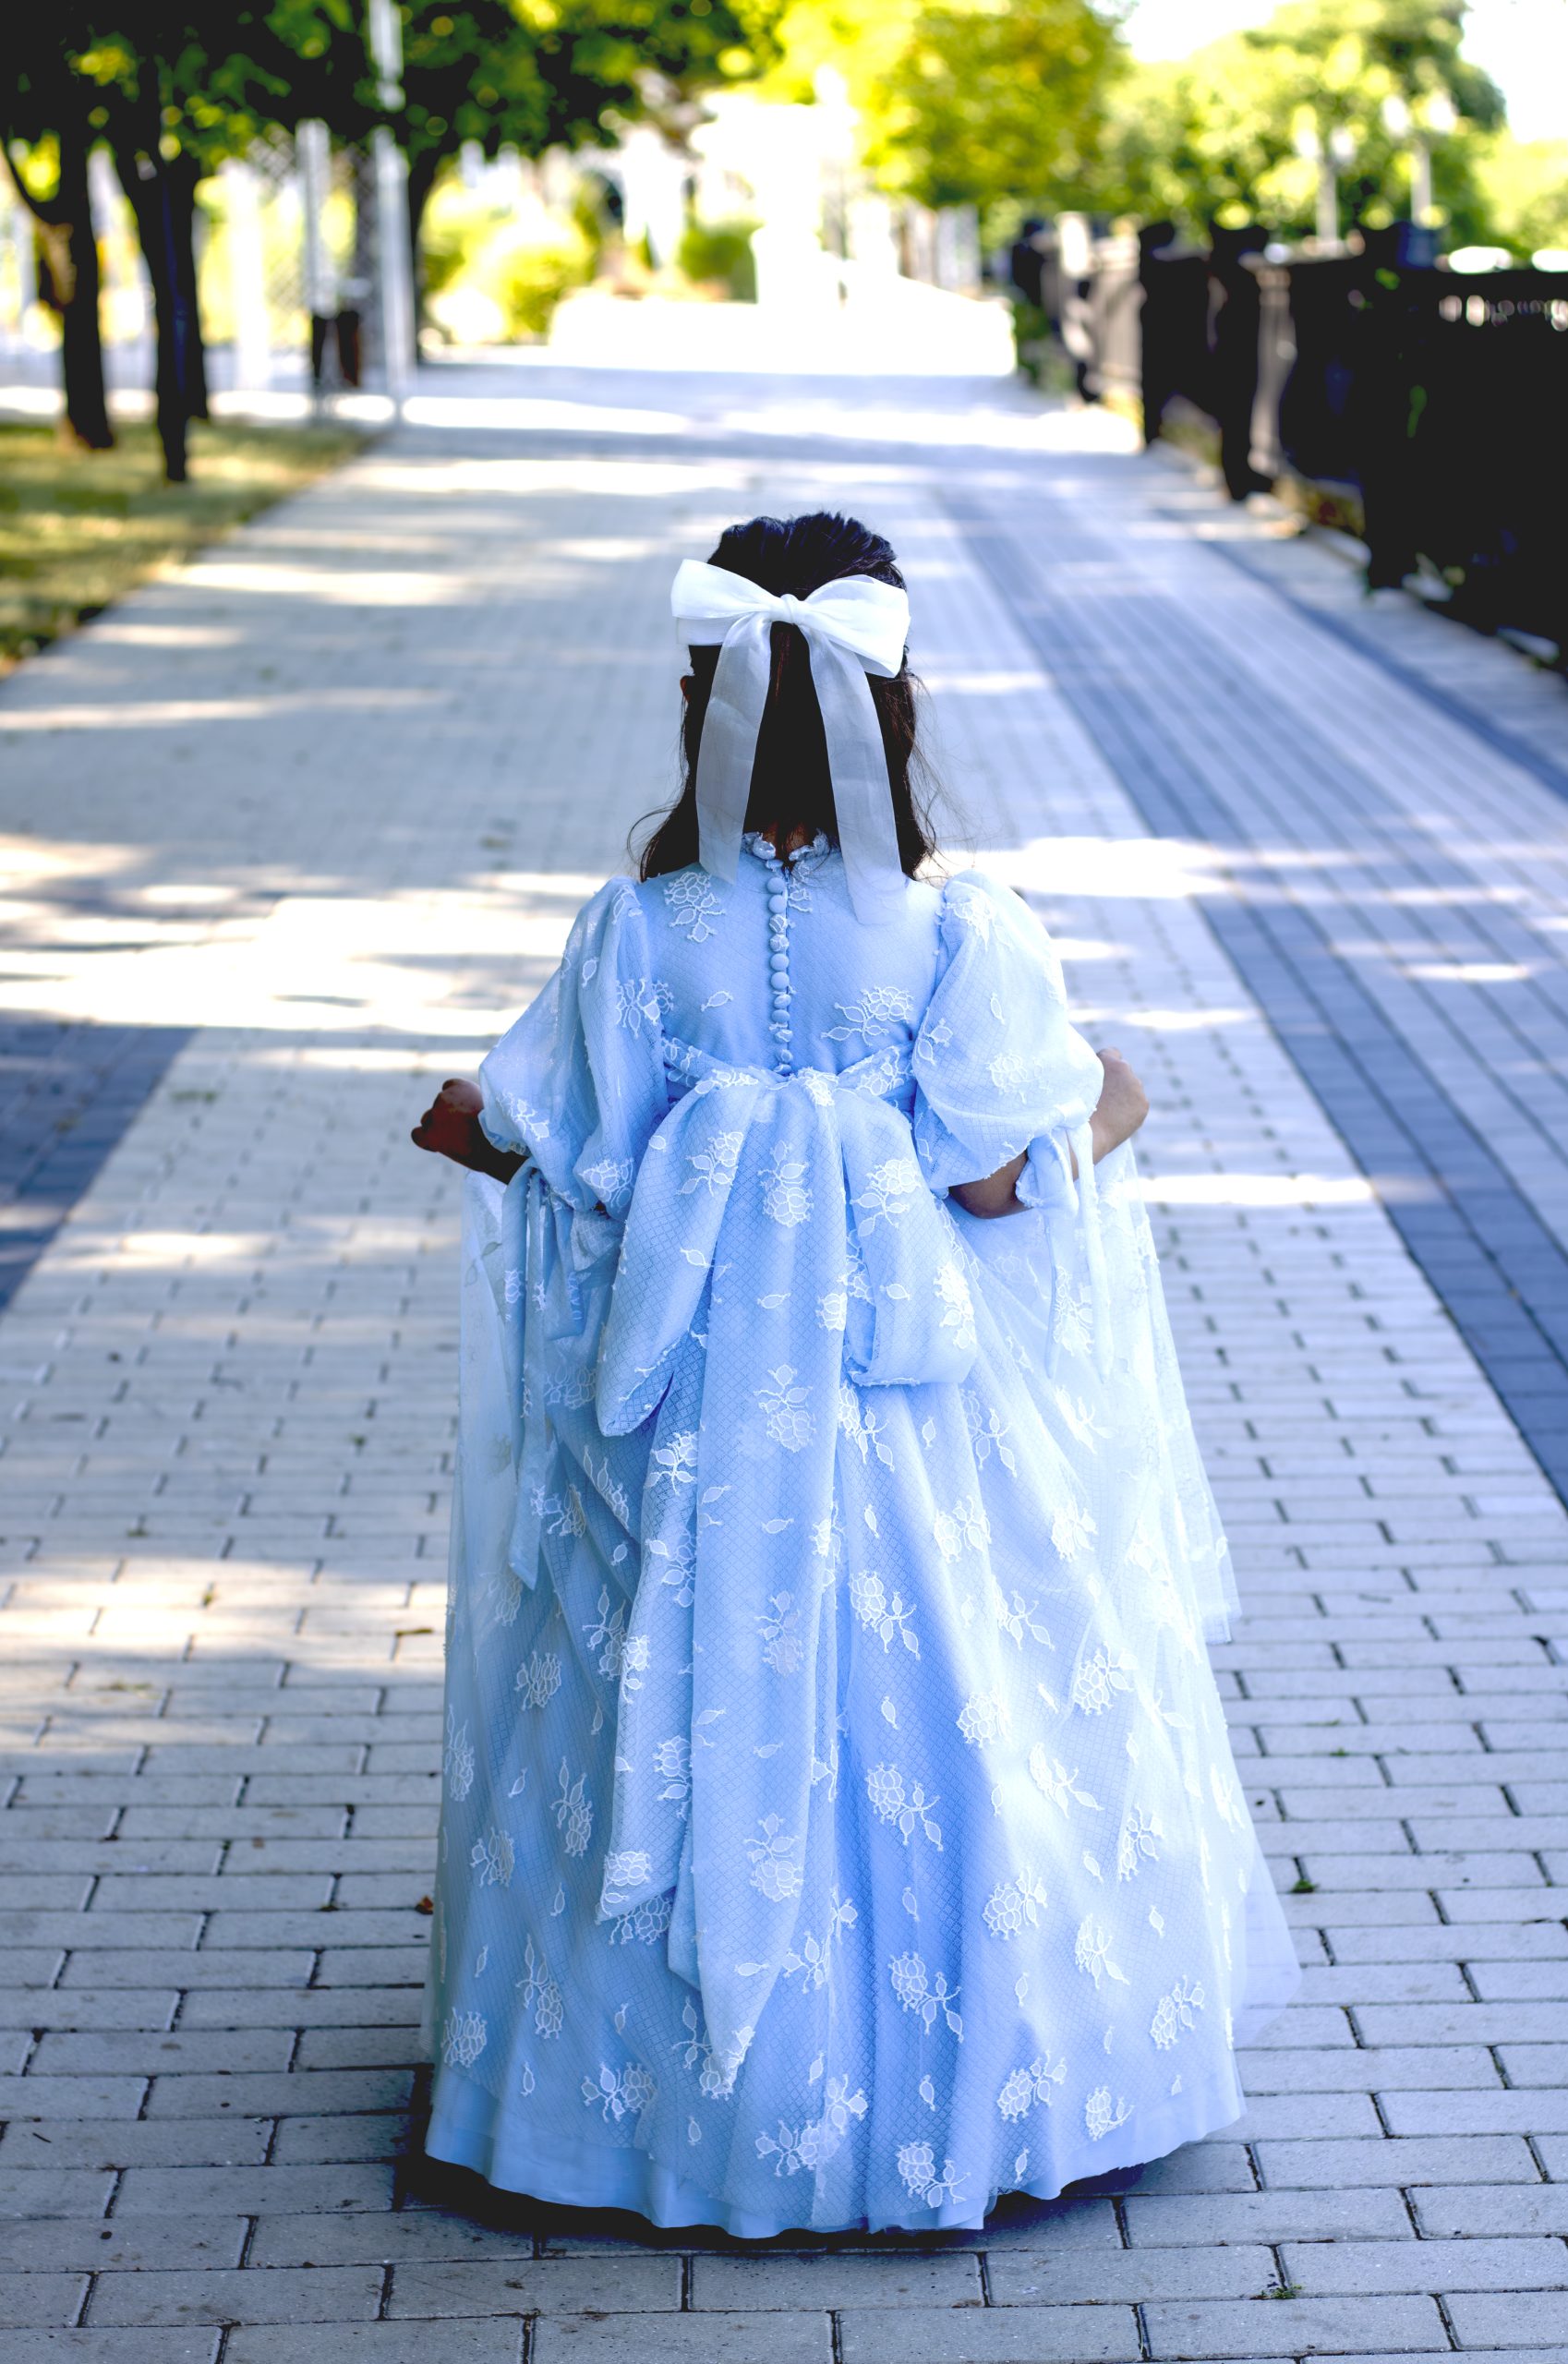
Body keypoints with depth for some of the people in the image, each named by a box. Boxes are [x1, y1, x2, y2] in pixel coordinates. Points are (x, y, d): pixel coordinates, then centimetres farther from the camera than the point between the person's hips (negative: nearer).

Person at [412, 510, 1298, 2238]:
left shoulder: (639, 930, -8)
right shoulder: (958, 929, -12)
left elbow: (579, 1159, -4)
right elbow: (994, 1176, -11)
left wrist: (471, 1129, 17)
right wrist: (1106, 1120, 9)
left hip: (697, 1397, 1)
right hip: (906, 1377, -1)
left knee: (701, 1707, 13)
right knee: (923, 1714, 12)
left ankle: (688, 2065, 26)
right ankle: (949, 2053, 24)